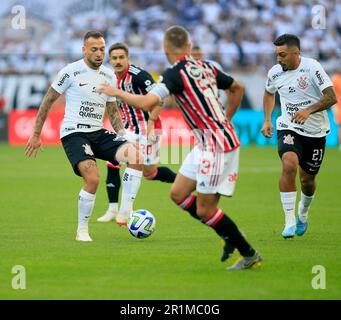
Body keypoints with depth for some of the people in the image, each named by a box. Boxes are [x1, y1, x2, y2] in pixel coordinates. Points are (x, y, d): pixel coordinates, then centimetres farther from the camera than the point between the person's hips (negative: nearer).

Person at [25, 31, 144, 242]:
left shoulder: (109, 76, 10)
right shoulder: (71, 72, -7)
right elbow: (48, 102, 0)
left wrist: (123, 136, 8)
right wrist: (36, 135, 1)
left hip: (98, 133, 6)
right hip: (74, 134, -6)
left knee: (136, 155, -19)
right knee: (93, 178, -26)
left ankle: (126, 211, -13)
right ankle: (82, 230, -7)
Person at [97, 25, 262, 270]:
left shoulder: (175, 74, -14)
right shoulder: (206, 67, 10)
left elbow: (147, 103, -25)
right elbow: (237, 88, 23)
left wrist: (116, 92, -9)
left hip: (217, 146, -9)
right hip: (207, 143, 9)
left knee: (204, 211, -4)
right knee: (178, 194, 13)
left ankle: (250, 254, 5)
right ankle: (229, 235, 17)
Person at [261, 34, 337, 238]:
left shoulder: (312, 68, -16)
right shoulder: (275, 72, -2)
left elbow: (331, 97, -20)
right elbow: (269, 93, 21)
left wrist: (309, 110, -33)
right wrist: (267, 120, 11)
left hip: (315, 131, -1)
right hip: (289, 128, 1)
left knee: (307, 179, 10)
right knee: (289, 165, -27)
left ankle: (303, 213, 44)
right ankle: (290, 221, -22)